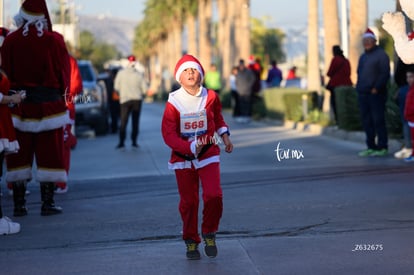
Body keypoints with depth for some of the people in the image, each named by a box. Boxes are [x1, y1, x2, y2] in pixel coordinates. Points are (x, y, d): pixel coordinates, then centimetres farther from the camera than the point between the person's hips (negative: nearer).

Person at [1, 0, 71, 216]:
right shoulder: (54, 40, -8)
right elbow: (64, 73, -2)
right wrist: (59, 93, 15)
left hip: (18, 105, 2)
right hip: (48, 106, -1)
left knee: (19, 156, 8)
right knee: (49, 153, 5)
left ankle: (19, 204, 8)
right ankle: (47, 203, 4)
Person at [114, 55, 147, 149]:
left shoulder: (121, 73, -5)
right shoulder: (139, 75, -2)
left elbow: (116, 87, -1)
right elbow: (144, 88, 0)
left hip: (125, 100, -1)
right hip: (137, 100, 1)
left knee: (123, 122, 0)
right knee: (135, 122, 9)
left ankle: (121, 142, -10)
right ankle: (134, 142, 8)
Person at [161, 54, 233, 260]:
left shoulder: (211, 97, -4)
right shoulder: (173, 102, -13)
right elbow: (169, 135, -16)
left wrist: (225, 135, 4)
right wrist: (190, 147, -29)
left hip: (208, 153, 1)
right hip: (182, 157, -1)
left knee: (213, 195, -14)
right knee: (188, 201, 5)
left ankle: (209, 234, 10)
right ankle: (191, 241, 23)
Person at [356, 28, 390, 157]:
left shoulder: (381, 54, -5)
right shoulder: (363, 56, 21)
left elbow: (385, 74, -12)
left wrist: (376, 88, -17)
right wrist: (359, 87, 11)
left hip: (376, 93, -8)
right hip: (363, 93, 8)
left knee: (378, 120, -8)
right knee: (366, 121, 8)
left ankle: (382, 148, -5)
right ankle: (371, 147, 13)